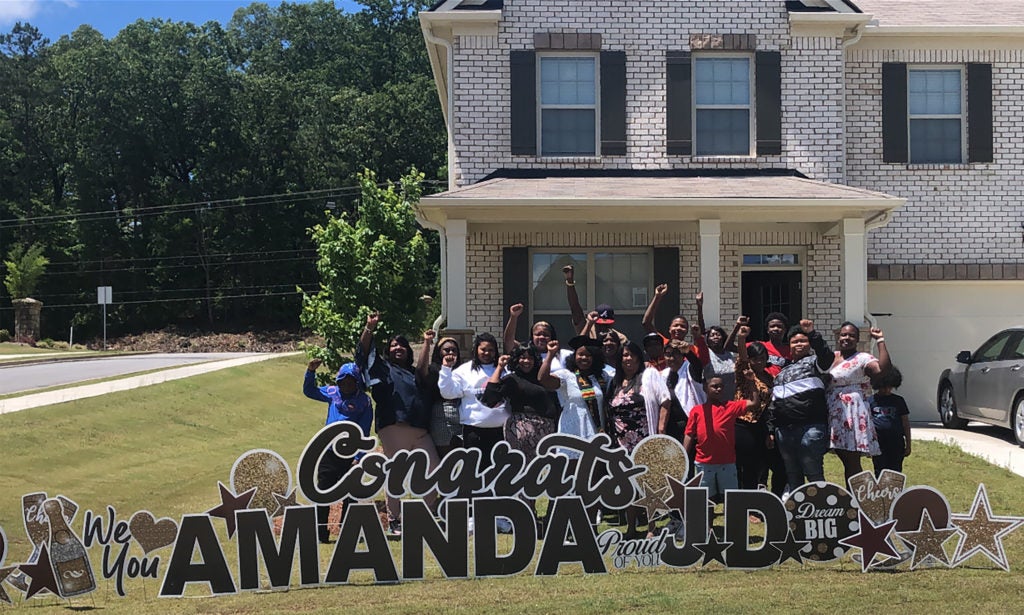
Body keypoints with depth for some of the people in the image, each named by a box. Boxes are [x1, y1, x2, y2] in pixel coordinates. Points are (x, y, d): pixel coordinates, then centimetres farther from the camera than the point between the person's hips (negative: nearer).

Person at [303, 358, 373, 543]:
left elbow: (363, 432, -7)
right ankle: (320, 533, 4)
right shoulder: (332, 393, 6)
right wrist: (311, 372, 3)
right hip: (329, 452, 3)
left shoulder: (364, 401, -5)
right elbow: (309, 391, 20)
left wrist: (358, 458, -13)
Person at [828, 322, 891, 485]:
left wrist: (880, 341, -20)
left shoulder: (862, 359, -6)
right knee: (846, 462, 11)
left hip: (852, 415, -7)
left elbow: (883, 368, -24)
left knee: (852, 464, -6)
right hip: (835, 416, 7)